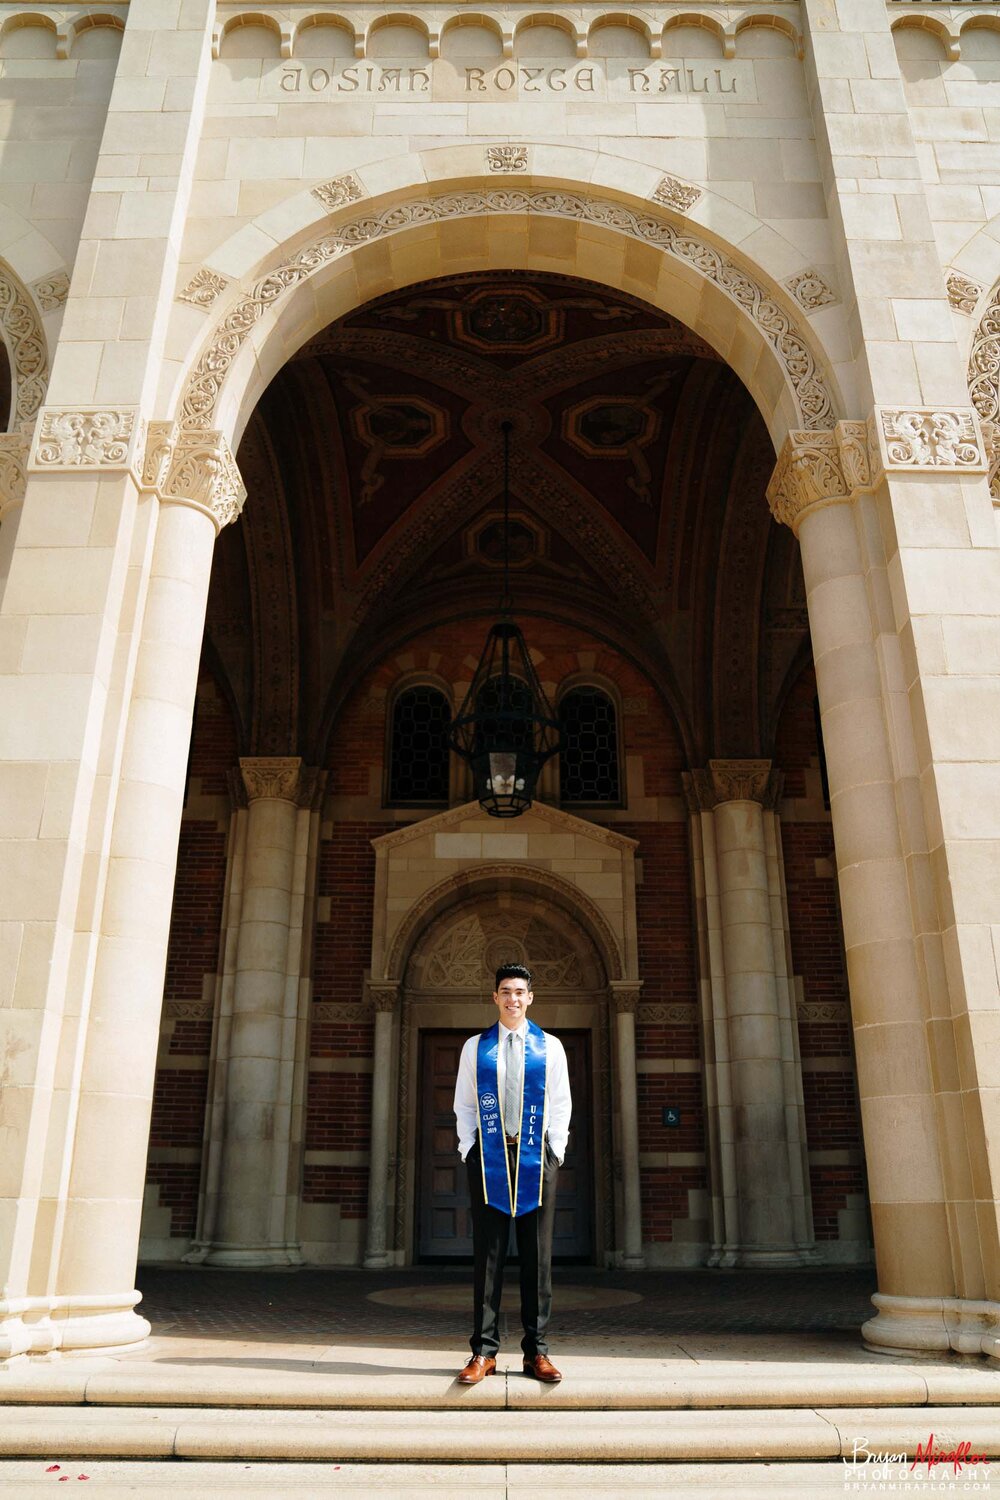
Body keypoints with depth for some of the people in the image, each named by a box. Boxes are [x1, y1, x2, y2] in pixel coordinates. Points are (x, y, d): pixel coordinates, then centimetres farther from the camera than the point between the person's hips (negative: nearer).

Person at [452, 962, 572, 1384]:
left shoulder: (550, 1046, 7)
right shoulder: (475, 1047, 8)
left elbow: (560, 1104, 8)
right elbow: (463, 1105, 9)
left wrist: (555, 1150, 0)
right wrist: (469, 1149, 0)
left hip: (537, 1156, 0)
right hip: (488, 1155, 0)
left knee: (537, 1254, 3)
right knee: (488, 1253, 2)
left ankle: (537, 1351, 11)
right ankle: (484, 1351, 9)